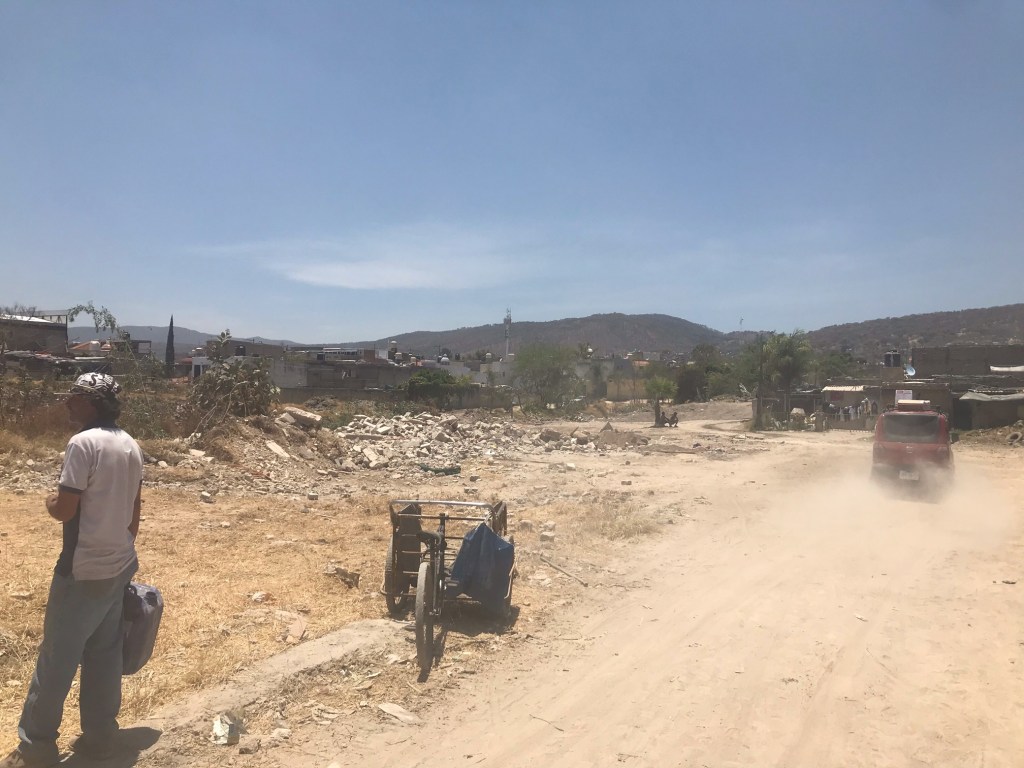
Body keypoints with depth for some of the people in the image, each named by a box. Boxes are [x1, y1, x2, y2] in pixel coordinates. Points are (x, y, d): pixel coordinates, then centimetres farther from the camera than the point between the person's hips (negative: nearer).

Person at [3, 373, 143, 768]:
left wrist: (49, 500, 4)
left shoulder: (83, 443, -18)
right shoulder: (131, 445, 6)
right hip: (119, 567, 7)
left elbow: (64, 510, -18)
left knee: (56, 657, 7)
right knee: (105, 654, 15)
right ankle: (99, 736, 24)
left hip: (83, 571, -7)